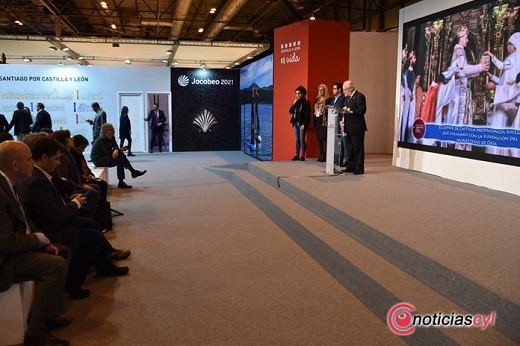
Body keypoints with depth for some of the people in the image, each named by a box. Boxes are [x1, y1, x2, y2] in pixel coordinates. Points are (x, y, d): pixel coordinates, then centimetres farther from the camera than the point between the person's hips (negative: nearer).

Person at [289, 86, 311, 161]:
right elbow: (290, 111, 7)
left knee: (302, 139, -6)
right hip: (296, 123, 6)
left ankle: (303, 156, -2)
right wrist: (294, 103, -4)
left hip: (302, 124, -6)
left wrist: (304, 124, -16)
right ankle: (297, 155, 11)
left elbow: (307, 114, -10)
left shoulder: (306, 103, -4)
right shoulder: (296, 102, 14)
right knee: (297, 140, 8)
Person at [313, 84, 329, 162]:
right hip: (317, 120, 7)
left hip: (324, 121, -7)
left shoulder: (328, 100, -7)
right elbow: (314, 110, 14)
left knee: (324, 138, -7)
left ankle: (325, 155, -2)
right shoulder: (317, 99, 14)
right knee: (319, 138, 9)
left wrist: (327, 121, -19)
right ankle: (320, 155, 15)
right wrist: (314, 121, 10)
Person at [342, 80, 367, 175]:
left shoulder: (360, 96, -11)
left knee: (358, 148, -4)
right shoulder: (347, 97, 16)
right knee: (350, 148, 14)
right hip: (349, 127, 9)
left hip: (357, 127, -9)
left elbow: (362, 110, -19)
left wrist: (350, 110, -23)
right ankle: (351, 166, 22)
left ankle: (359, 168, 1)